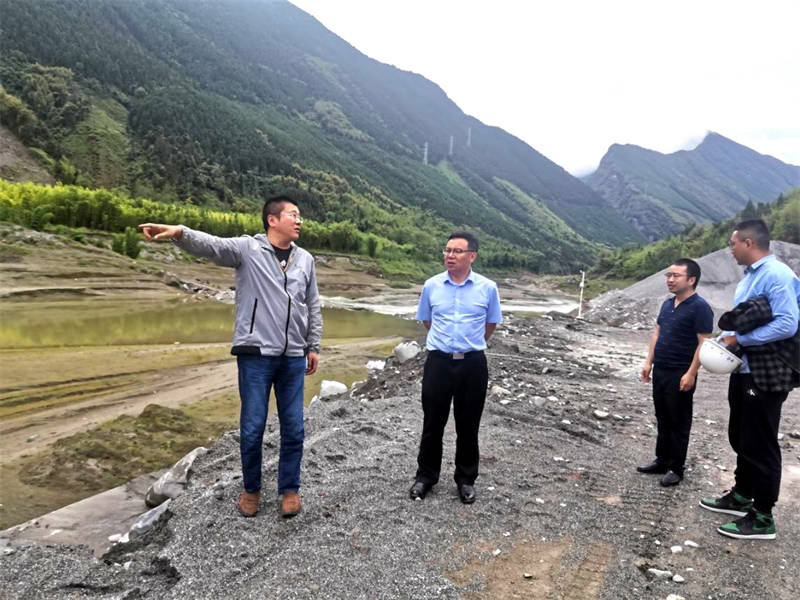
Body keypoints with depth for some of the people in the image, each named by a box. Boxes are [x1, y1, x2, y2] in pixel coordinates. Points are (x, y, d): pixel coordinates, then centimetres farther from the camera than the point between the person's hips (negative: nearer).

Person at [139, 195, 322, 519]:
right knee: (252, 427, 5)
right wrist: (180, 232, -40)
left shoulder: (305, 259, 10)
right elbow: (210, 245, -20)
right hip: (256, 353, -3)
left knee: (293, 428, 8)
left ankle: (289, 489, 25)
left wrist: (313, 347, 14)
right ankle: (251, 489, 26)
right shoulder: (247, 248, -2)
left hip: (293, 358, 4)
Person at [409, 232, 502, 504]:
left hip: (473, 364, -1)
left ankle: (466, 479, 27)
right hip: (438, 361, 1)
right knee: (433, 423, 10)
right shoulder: (431, 285, 0)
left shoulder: (487, 288, -4)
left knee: (468, 425, 11)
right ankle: (426, 475, 27)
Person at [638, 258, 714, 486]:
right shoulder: (667, 304, 10)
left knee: (679, 423, 4)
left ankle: (676, 468, 15)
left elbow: (704, 343, -16)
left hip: (680, 375, -7)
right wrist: (649, 362, 11)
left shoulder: (699, 307, -14)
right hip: (660, 371, 7)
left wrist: (690, 374, -20)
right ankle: (662, 460, 28)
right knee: (663, 419, 16)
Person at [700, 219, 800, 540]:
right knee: (740, 438, 20)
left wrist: (740, 339, -19)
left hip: (766, 375, -10)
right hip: (743, 370, 10)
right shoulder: (749, 277, 12)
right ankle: (741, 496, 36)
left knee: (759, 444, 1)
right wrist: (723, 340, 3)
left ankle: (762, 517, 14)